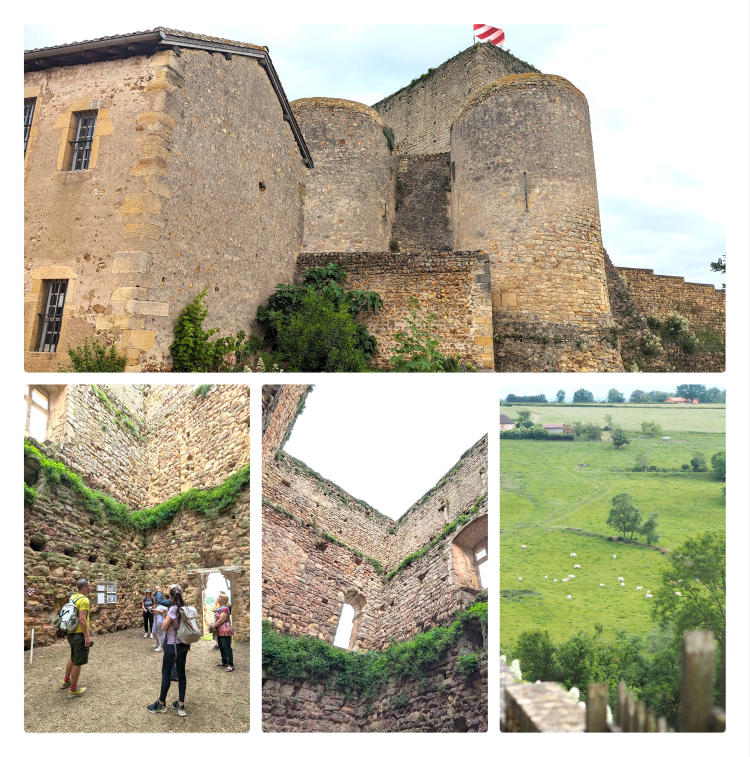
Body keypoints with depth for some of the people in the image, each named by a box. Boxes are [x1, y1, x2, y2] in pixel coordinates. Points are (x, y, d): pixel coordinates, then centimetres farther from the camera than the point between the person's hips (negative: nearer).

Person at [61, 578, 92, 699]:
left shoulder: (73, 597, 9)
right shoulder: (84, 600, -20)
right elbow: (82, 619, -26)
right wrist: (87, 636, -21)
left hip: (71, 633, 9)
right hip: (79, 634, -9)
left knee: (73, 659, 27)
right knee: (78, 662, 2)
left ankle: (66, 681, 42)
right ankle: (73, 690, 11)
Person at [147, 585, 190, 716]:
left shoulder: (173, 609, -18)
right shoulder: (185, 608, 3)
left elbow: (163, 628, -15)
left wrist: (165, 620, 4)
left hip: (172, 645, -7)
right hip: (184, 644, 7)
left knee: (166, 673, 8)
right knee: (181, 672, 11)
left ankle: (161, 704, 21)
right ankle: (181, 705, 15)